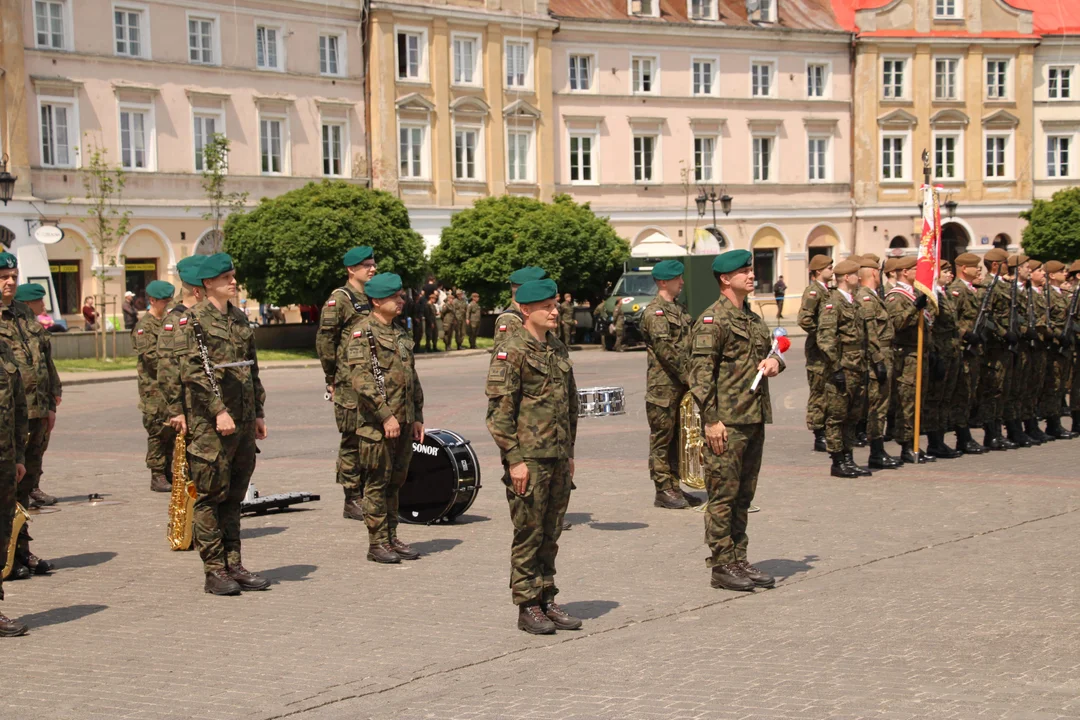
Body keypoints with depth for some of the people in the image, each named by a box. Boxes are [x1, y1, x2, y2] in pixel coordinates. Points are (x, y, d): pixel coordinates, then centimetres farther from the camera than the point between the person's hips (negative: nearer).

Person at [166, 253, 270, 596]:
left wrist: (257, 413, 16)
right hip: (209, 425, -7)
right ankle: (214, 571, 3)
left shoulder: (239, 318, 15)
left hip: (243, 422, 7)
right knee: (211, 497, -2)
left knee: (233, 497, 11)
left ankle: (234, 565, 17)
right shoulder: (191, 321, -6)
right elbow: (192, 372, -15)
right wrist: (218, 411, -21)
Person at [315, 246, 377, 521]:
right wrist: (331, 378, -8)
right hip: (350, 384, -7)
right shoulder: (340, 299, -7)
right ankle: (352, 502, 4)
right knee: (352, 439, -2)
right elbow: (324, 340, -9)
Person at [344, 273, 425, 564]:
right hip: (377, 423, -8)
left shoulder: (400, 333, 16)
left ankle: (392, 539, 20)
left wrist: (417, 417, 16)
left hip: (403, 422, 8)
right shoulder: (362, 332, -9)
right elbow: (360, 379, -19)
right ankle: (377, 544, 5)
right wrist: (385, 415, -21)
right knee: (377, 483, -1)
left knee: (395, 482, 12)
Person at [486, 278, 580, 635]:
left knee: (550, 535, 12)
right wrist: (514, 458, -17)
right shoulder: (511, 351, -10)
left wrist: (569, 452, 18)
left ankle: (547, 600, 21)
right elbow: (499, 410, -14)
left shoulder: (558, 349, 13)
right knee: (528, 535, -1)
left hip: (558, 458, 7)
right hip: (528, 459, -7)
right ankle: (527, 608, 7)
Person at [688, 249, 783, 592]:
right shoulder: (712, 320, -10)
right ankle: (722, 566, 2)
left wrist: (774, 361, 6)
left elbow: (769, 350, 31)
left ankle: (739, 560, 20)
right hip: (727, 422, -9)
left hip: (755, 419, 9)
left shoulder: (753, 319, 17)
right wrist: (711, 420, -20)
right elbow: (701, 373, -15)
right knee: (723, 495, -3)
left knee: (744, 496, 13)